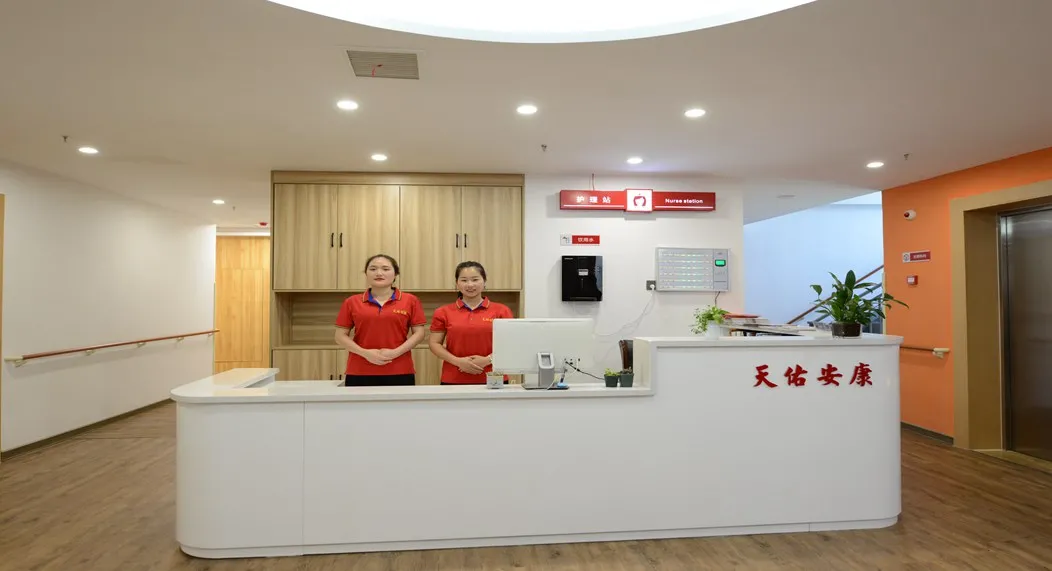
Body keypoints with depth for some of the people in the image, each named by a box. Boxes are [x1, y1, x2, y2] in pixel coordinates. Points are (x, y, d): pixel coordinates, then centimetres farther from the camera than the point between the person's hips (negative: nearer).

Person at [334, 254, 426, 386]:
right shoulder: (352, 302, 6)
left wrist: (396, 352, -12)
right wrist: (365, 353, -10)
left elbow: (419, 333, 1)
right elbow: (341, 336, 5)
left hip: (400, 373, -1)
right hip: (359, 373, 1)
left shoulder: (410, 300, 3)